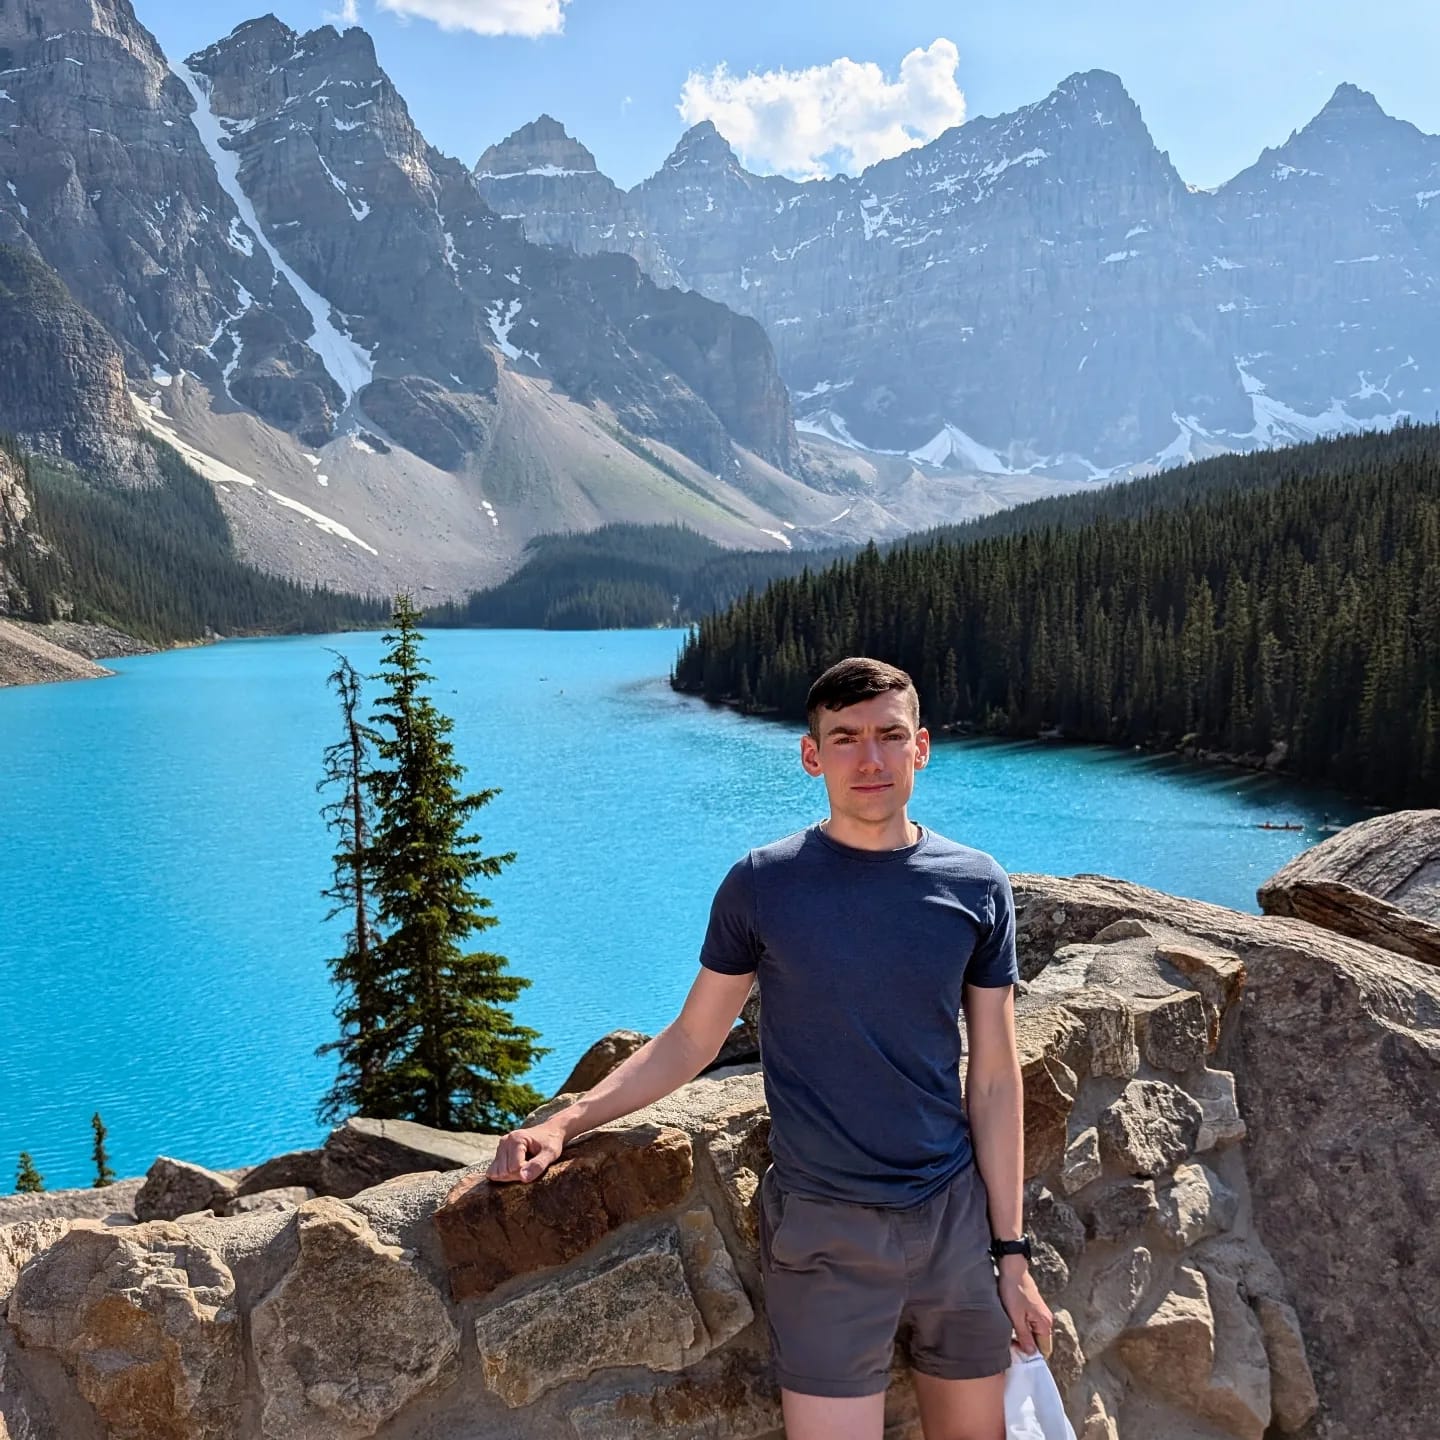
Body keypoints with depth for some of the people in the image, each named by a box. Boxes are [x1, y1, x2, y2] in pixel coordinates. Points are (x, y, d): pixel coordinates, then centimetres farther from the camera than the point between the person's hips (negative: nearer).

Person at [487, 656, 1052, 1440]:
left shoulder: (976, 887, -2)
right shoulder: (761, 884, -7)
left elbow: (993, 1080, 1)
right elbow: (691, 1040, 1)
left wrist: (1011, 1251, 2)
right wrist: (563, 1122, -10)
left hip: (955, 1218, 3)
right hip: (825, 1233, -2)